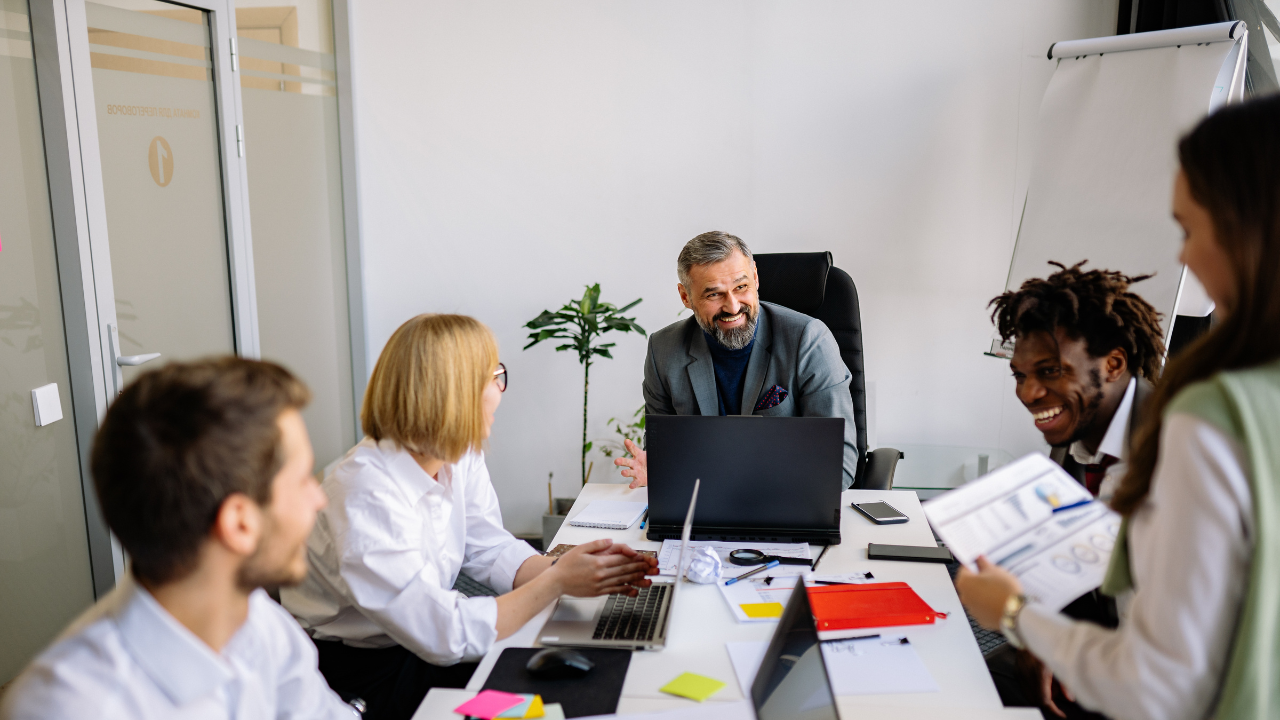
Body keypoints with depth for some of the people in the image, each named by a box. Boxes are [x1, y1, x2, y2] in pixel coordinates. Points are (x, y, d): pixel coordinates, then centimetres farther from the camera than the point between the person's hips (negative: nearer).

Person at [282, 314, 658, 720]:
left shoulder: (460, 456, -5)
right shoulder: (368, 496, -30)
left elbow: (491, 550, 0)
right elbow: (446, 638, -29)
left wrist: (563, 568, -16)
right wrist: (556, 582, -26)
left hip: (425, 638, 7)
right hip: (358, 675, -7)